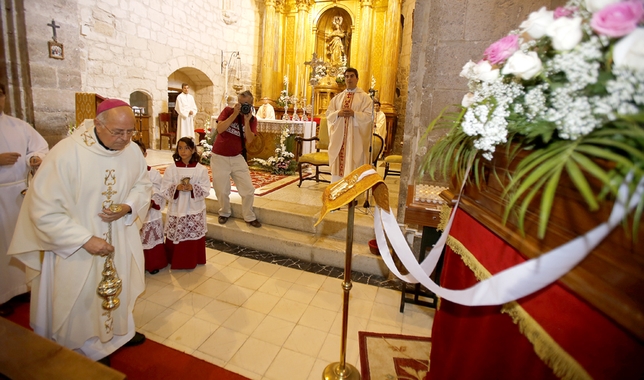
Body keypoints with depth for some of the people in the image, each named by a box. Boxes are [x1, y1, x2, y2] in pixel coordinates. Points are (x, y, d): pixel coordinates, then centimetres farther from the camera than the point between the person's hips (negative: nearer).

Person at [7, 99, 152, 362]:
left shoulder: (132, 151, -11)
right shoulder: (65, 154, -25)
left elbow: (143, 185, 4)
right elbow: (44, 211, -20)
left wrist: (128, 207, -16)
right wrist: (85, 240, -23)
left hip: (119, 240, 4)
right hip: (75, 249, -4)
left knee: (118, 289, 23)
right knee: (79, 303, 15)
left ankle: (119, 331, 50)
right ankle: (79, 354, 42)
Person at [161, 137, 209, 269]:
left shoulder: (201, 169, -5)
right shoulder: (171, 169, -3)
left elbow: (206, 190, -6)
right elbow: (164, 190, -3)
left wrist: (193, 188, -22)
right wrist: (176, 188, -20)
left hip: (195, 211, -1)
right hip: (176, 210, 1)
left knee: (194, 236, 8)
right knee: (175, 237, 9)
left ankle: (194, 261, 28)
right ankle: (175, 261, 29)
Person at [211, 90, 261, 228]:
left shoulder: (252, 119, 0)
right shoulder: (228, 111, -4)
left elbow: (249, 140, -13)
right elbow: (220, 129, -19)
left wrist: (247, 121, -21)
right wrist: (235, 114, -22)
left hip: (237, 158, 2)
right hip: (219, 157, -1)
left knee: (248, 189, 1)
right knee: (222, 190, 8)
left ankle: (249, 217, 20)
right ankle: (224, 213, 35)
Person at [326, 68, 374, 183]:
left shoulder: (364, 97, 2)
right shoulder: (337, 97, 15)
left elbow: (369, 116, -7)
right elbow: (328, 114, 9)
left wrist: (354, 114, -20)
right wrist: (338, 113, -11)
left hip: (355, 137, -4)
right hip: (339, 136, 4)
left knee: (353, 167, -3)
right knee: (338, 164, 5)